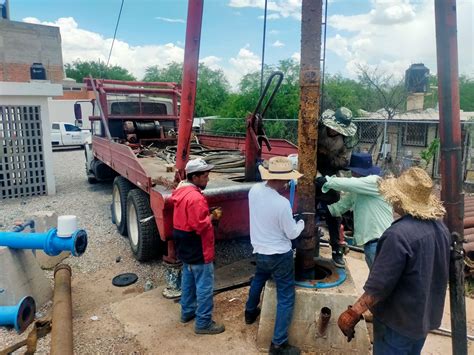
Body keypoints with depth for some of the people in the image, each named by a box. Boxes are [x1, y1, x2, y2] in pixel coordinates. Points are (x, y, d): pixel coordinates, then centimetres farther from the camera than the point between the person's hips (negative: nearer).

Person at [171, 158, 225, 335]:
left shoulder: (181, 191, 4)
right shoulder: (195, 197, -27)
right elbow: (201, 227, -29)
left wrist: (205, 214, 6)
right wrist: (210, 217, -11)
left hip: (185, 247, 10)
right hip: (198, 250, -10)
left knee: (188, 280, 23)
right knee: (205, 286, 2)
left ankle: (187, 311, 38)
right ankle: (203, 323, 13)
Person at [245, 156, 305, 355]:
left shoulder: (254, 190, -11)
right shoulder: (282, 203, -28)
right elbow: (292, 233, -14)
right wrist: (302, 223, 4)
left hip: (260, 251, 7)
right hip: (280, 255, -7)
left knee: (258, 279, 34)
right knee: (286, 298, 6)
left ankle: (250, 312, 55)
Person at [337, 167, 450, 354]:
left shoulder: (399, 234, -31)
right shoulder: (441, 228, -4)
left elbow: (380, 284, -29)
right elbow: (438, 274, 10)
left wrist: (353, 314, -21)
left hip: (398, 320, -7)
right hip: (427, 316, 8)